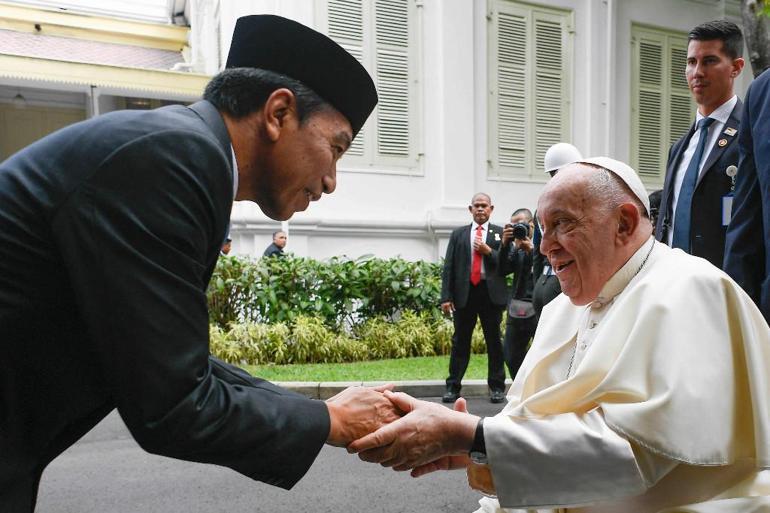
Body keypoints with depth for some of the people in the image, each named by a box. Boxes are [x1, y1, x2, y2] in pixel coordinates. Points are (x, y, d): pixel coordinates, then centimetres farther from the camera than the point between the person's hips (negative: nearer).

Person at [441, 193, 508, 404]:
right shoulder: (458, 234, 12)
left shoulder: (500, 233, 8)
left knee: (494, 341, 5)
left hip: (491, 293, -1)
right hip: (464, 293, 1)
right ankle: (453, 387, 12)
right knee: (460, 341, 6)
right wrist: (446, 297, -3)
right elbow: (448, 267, 6)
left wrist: (489, 251, -13)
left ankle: (497, 387, 15)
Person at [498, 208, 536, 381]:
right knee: (511, 355, 11)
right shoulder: (515, 245, 12)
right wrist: (505, 245, -8)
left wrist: (530, 249, -16)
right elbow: (503, 270, 2)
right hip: (518, 308, 5)